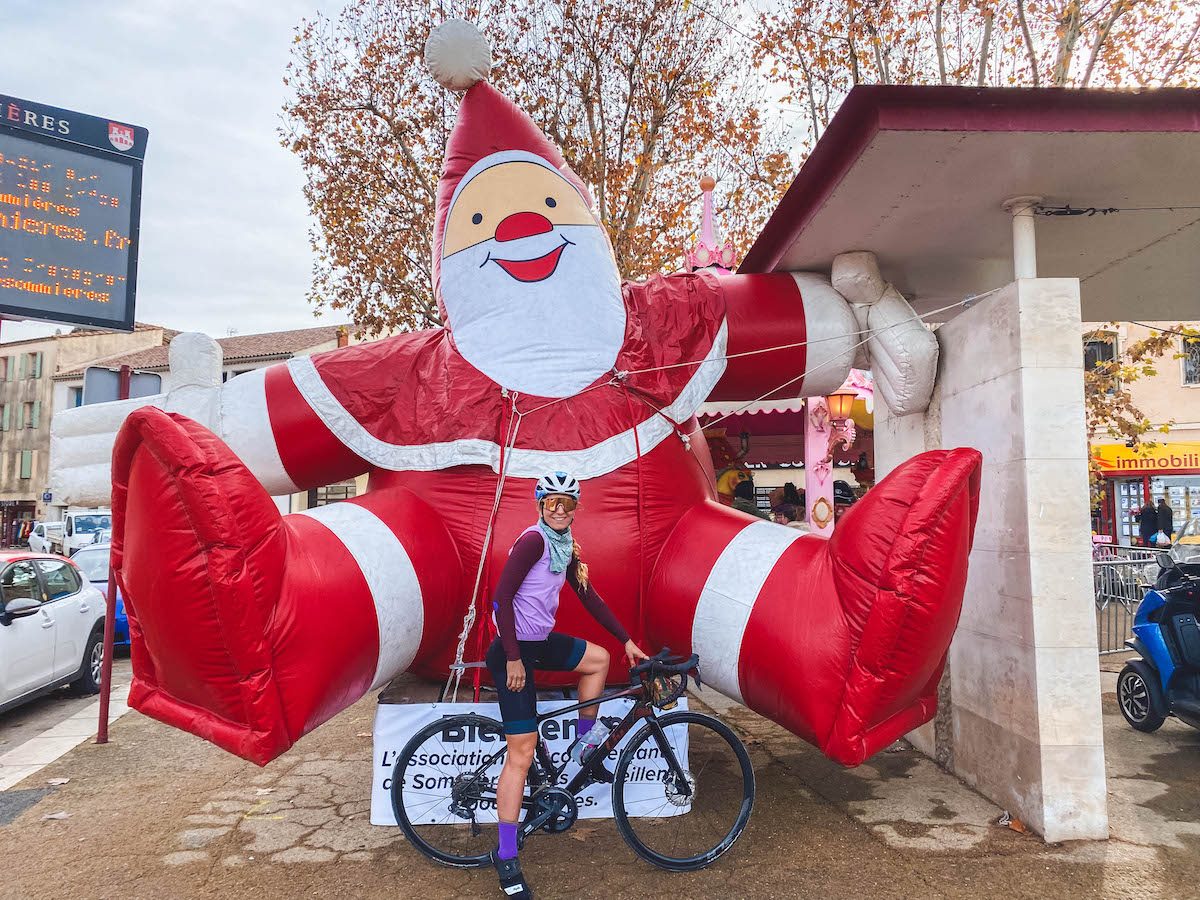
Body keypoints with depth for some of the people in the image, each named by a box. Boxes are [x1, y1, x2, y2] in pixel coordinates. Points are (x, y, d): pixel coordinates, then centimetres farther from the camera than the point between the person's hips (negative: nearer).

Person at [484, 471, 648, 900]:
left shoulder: (565, 548, 9)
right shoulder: (533, 540, -18)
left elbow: (589, 597, 14)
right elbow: (502, 597, -22)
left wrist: (627, 641, 13)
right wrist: (513, 658, -22)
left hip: (541, 642, 9)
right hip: (515, 649, -9)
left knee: (598, 658, 19)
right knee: (522, 752, -6)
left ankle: (584, 746, 25)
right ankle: (506, 856, 4)